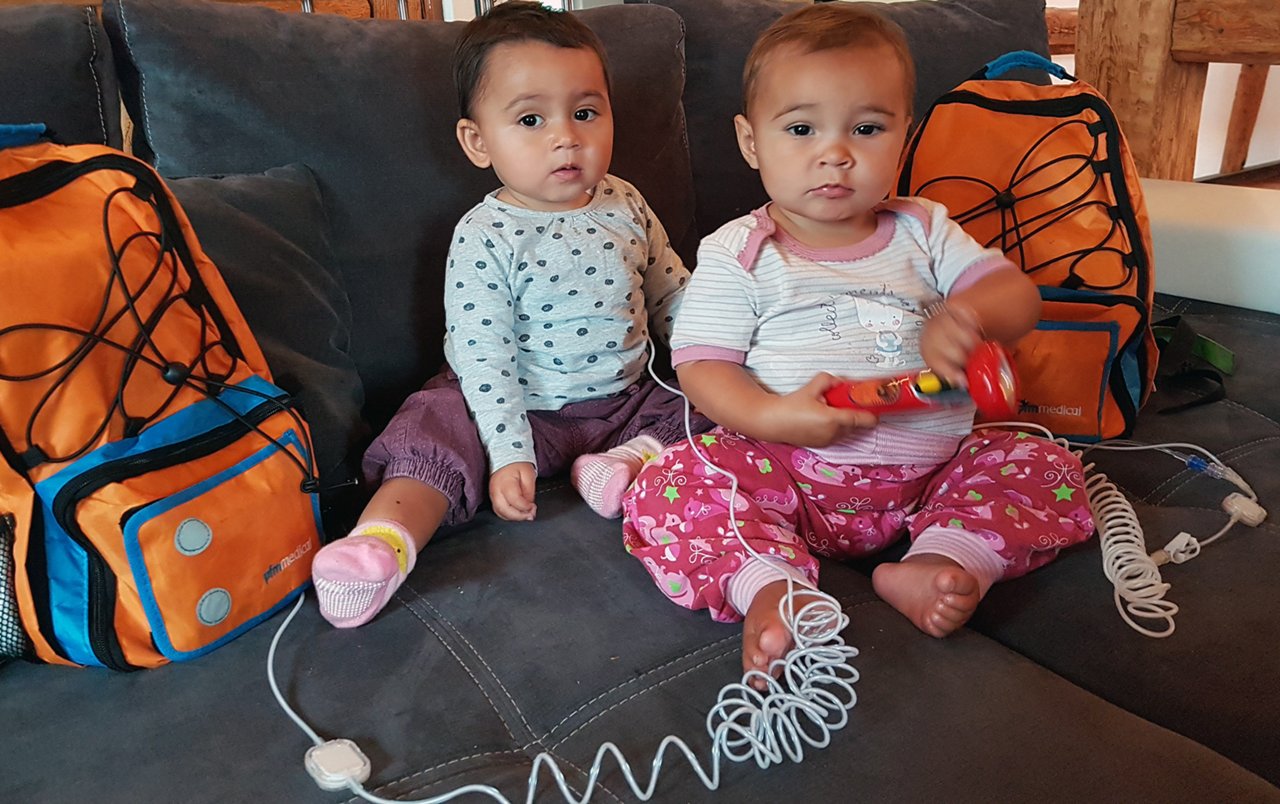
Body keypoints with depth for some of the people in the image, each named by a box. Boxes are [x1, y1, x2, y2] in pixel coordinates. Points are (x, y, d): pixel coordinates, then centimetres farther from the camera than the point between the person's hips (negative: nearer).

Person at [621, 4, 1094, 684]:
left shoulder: (923, 232, 9)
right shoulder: (736, 254, -1)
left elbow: (1016, 294, 0)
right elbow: (700, 365, -6)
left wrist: (965, 314, -25)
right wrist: (770, 416, -26)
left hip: (932, 469, 4)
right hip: (786, 474, -3)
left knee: (1051, 472, -9)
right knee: (667, 487, -24)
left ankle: (945, 559, -23)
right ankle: (769, 586, -33)